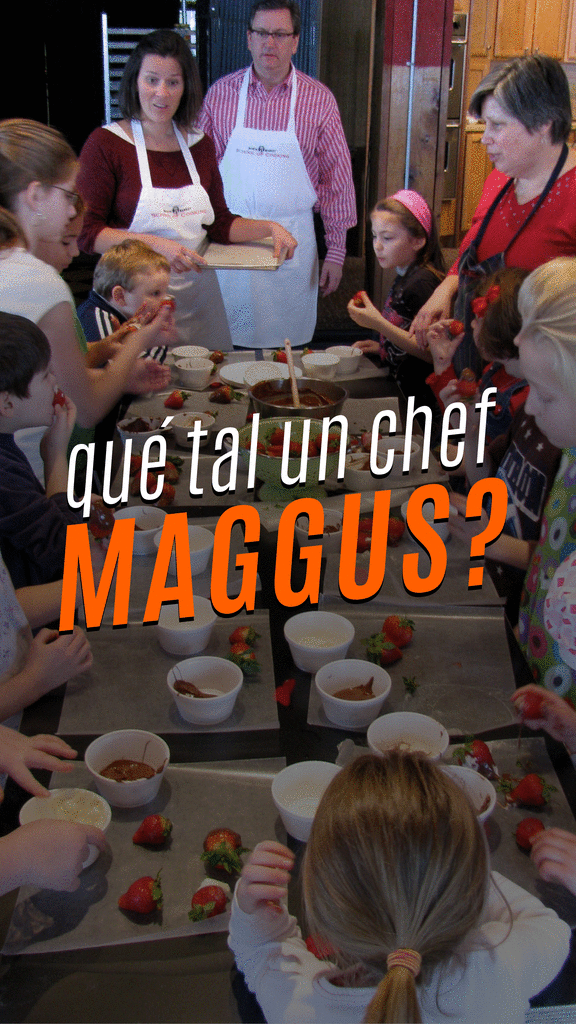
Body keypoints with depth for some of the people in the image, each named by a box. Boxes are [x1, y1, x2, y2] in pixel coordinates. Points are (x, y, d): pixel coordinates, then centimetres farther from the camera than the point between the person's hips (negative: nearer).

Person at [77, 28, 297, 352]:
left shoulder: (200, 144, 11)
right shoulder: (105, 144, -4)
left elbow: (220, 224, 17)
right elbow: (86, 232, -9)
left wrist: (268, 227, 1)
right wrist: (154, 245, -20)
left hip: (198, 297, 5)